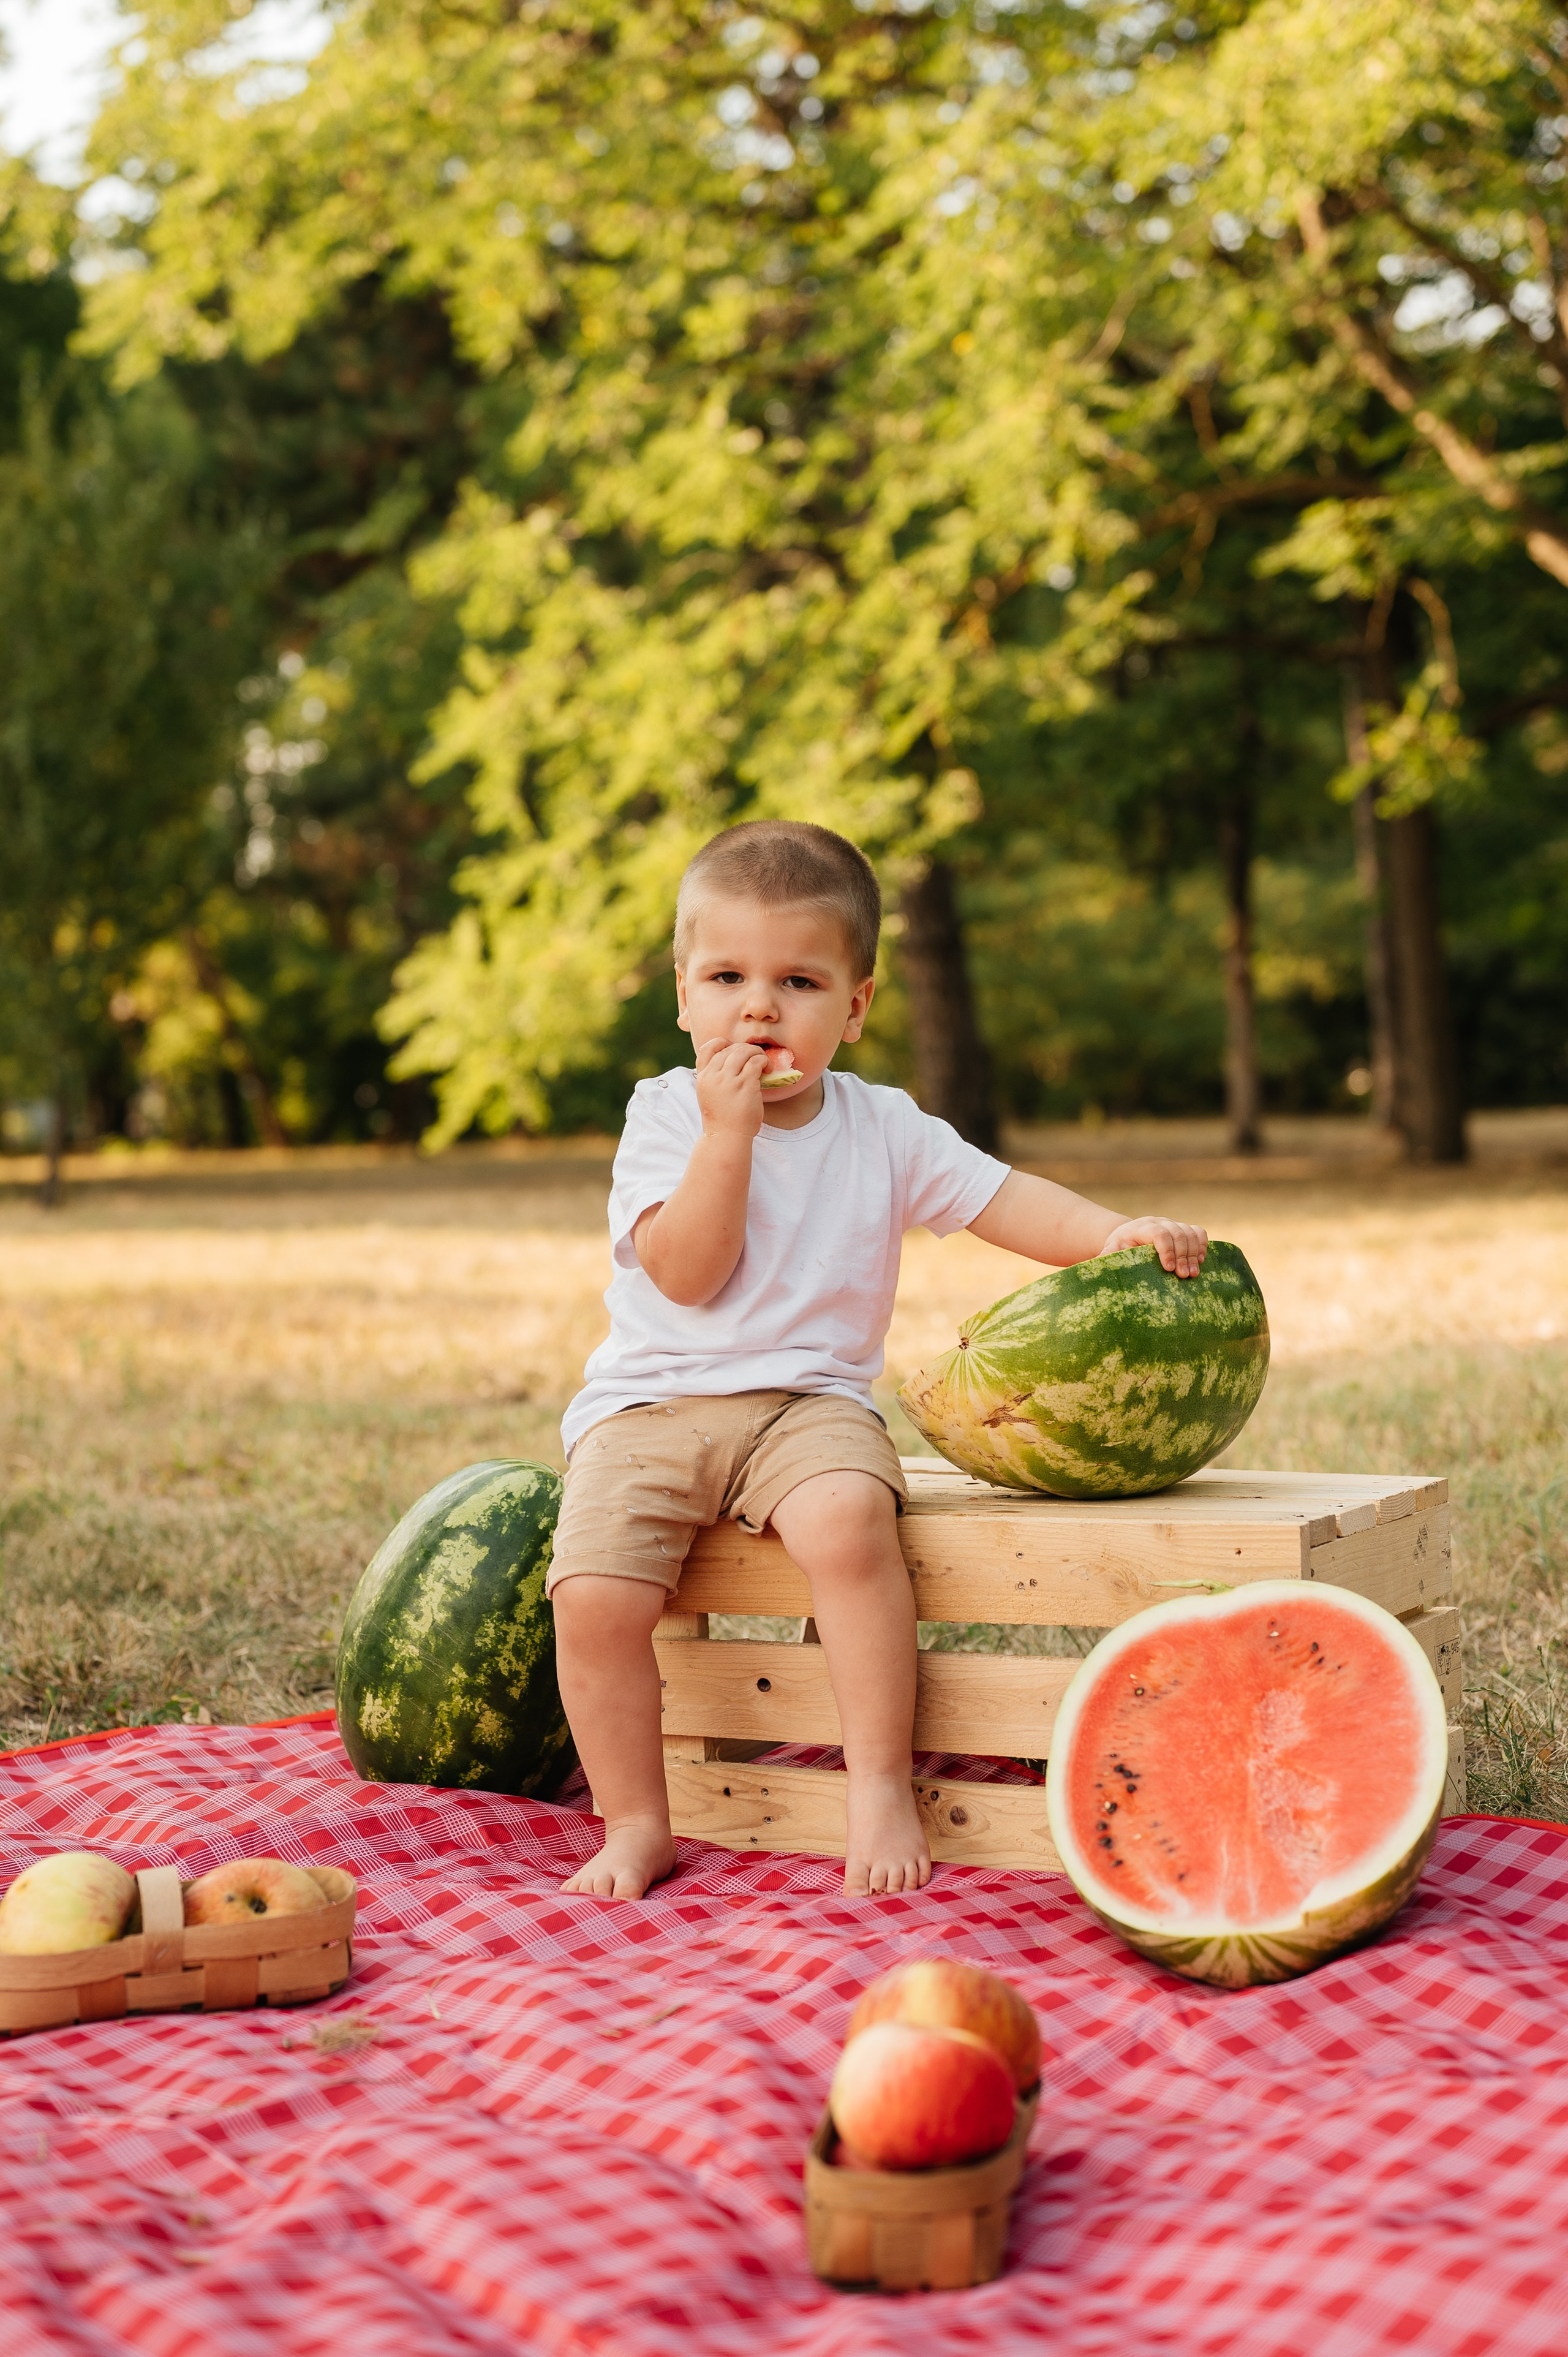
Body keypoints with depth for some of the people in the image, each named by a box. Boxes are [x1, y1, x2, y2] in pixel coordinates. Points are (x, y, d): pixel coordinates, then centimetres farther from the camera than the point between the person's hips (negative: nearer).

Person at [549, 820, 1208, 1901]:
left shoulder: (883, 1127, 7)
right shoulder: (666, 1114, -1)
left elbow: (1003, 1198, 2)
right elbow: (686, 1273, -12)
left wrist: (1116, 1234, -15)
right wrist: (728, 1132, -18)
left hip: (809, 1401, 0)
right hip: (651, 1404, 0)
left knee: (850, 1519, -34)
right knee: (594, 1595, -22)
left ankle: (882, 1786, -19)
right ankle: (636, 1824, -1)